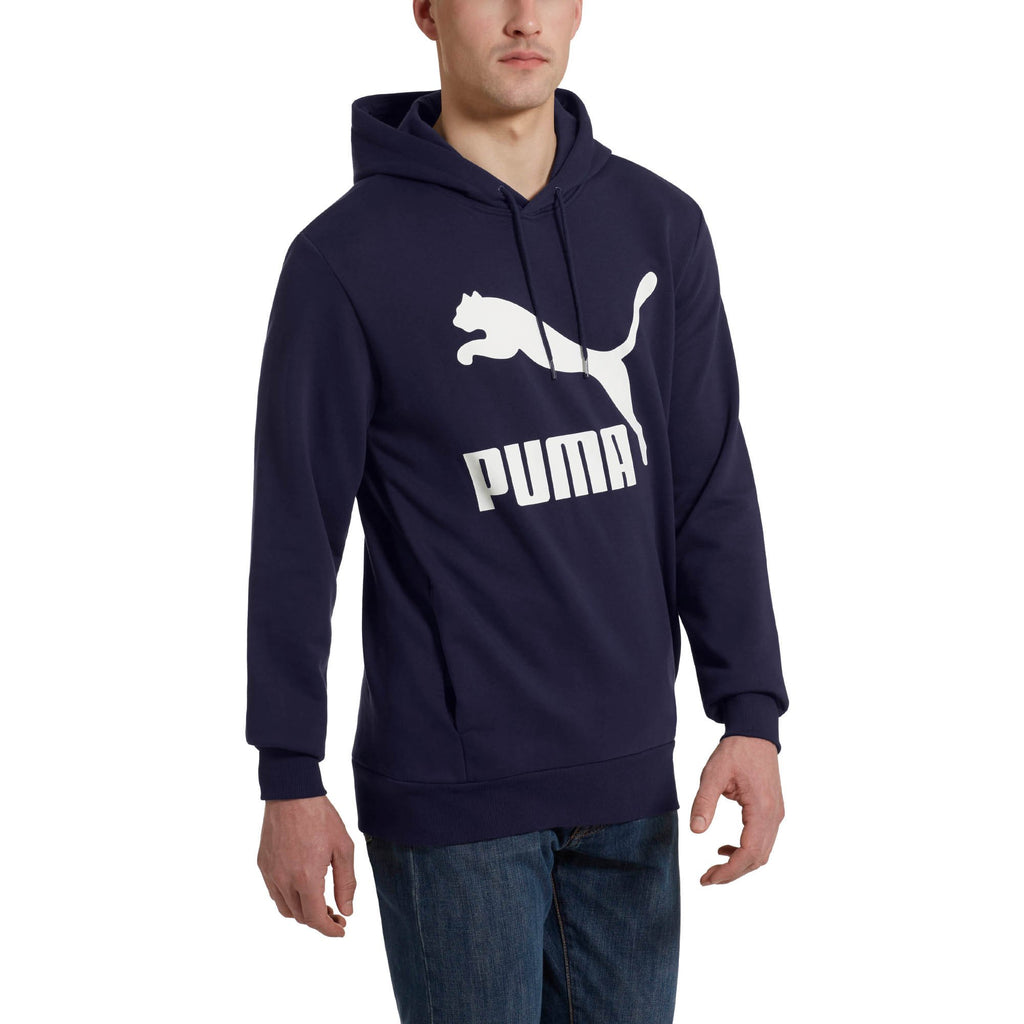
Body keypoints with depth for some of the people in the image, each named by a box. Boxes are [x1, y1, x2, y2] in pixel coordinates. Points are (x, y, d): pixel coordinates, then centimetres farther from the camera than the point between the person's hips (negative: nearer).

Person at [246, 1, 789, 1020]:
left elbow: (712, 489, 6)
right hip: (451, 793, -4)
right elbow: (295, 532, -5)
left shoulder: (662, 227, 5)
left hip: (630, 783, 4)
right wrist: (290, 781, -5)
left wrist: (751, 715, -1)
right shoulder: (349, 255, -7)